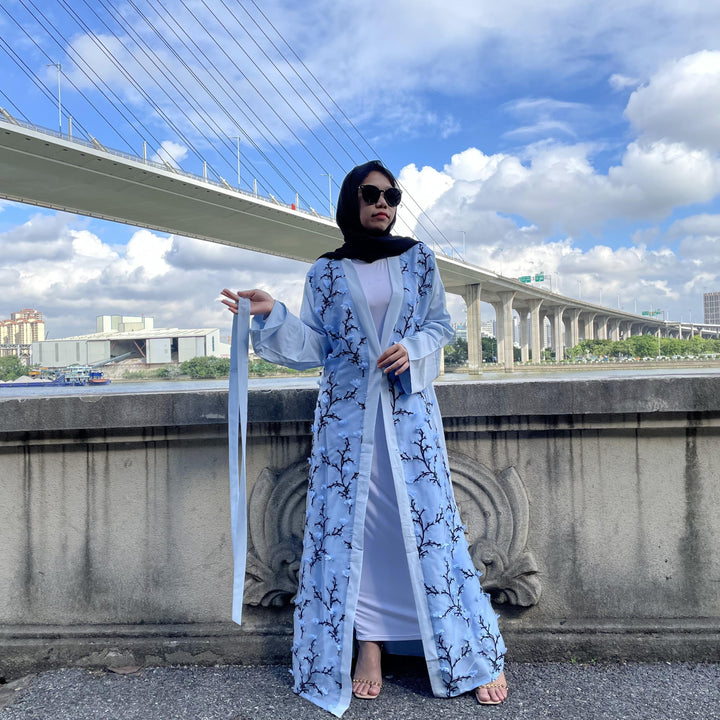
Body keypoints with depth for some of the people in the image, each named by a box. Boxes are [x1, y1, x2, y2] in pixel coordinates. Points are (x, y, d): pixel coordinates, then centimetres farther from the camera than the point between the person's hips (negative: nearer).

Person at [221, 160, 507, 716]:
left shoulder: (418, 259, 9)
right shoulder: (326, 271, 8)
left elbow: (440, 324, 10)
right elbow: (312, 346, 3)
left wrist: (412, 349, -10)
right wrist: (273, 315, -12)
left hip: (409, 409, -1)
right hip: (346, 413, 1)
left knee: (429, 520, -2)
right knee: (350, 523, 1)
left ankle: (475, 655, 11)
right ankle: (368, 648, 15)